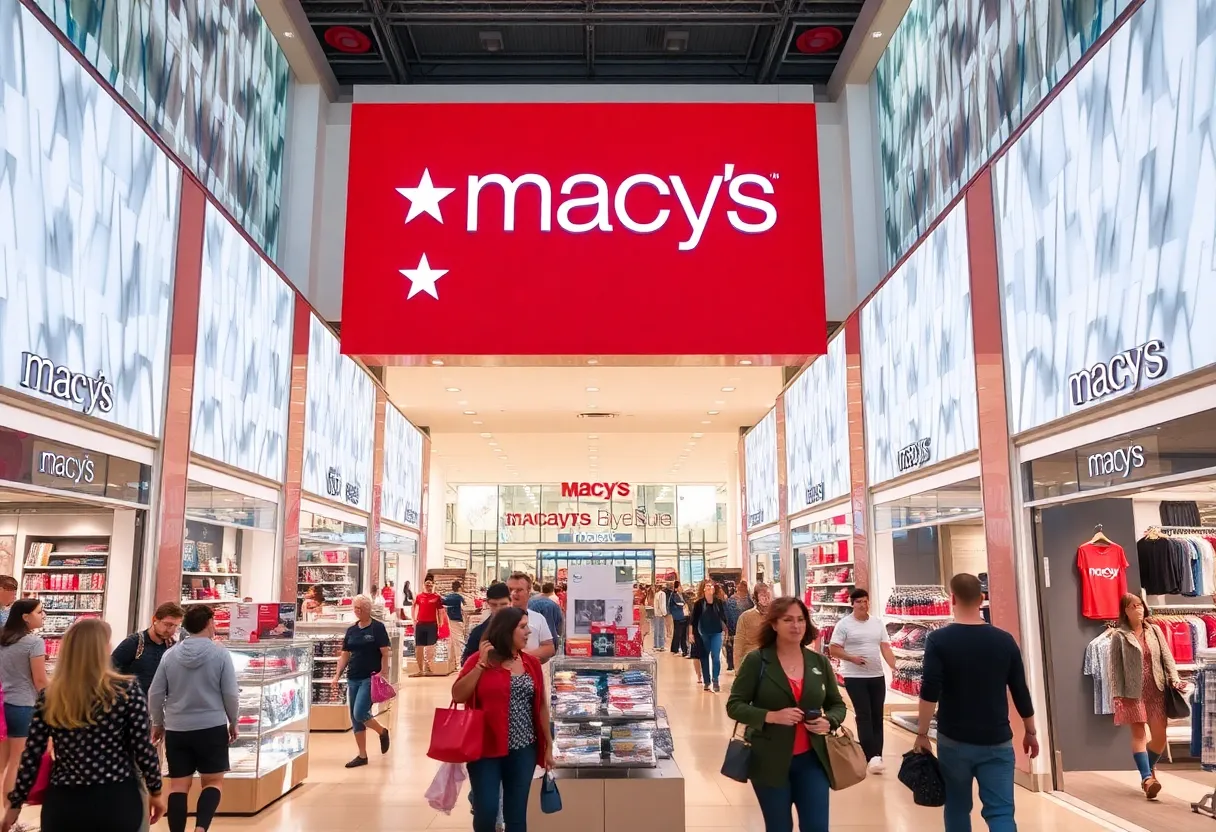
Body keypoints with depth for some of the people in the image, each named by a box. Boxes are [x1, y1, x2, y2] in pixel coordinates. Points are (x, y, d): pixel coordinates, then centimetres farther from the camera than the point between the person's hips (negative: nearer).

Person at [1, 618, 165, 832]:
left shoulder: (49, 697, -2)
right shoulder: (127, 691, -10)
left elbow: (32, 756, 0)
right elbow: (143, 747, -9)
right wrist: (155, 790, 4)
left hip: (64, 803, 2)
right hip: (117, 801, -2)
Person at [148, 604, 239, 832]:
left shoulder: (170, 655, 1)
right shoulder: (220, 654, -7)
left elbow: (155, 694, 4)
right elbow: (231, 694, -6)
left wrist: (158, 723, 19)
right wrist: (233, 723, 10)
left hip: (176, 730, 3)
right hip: (212, 728, -2)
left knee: (178, 786, 9)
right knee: (214, 781, 8)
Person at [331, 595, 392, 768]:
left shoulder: (378, 628, -7)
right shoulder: (351, 630, 9)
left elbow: (385, 653, -10)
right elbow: (345, 655, 13)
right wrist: (337, 676, 4)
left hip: (371, 678, -6)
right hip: (353, 678, 6)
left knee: (360, 713, -15)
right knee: (355, 719, 7)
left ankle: (382, 732, 13)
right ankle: (362, 755, 18)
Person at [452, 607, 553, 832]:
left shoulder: (532, 663, 5)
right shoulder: (479, 660, -4)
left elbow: (541, 705, 9)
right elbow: (457, 695, -12)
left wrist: (548, 745, 10)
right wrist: (481, 664, -17)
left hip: (523, 750, 3)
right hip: (486, 749, -3)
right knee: (486, 811, -1)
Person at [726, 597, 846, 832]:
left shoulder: (820, 662, 4)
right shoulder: (756, 660, -8)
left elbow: (837, 705, 13)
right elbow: (734, 706, -9)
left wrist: (829, 722, -10)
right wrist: (771, 716, -23)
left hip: (812, 759, 3)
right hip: (769, 761, -2)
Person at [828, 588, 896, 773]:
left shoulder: (878, 622, 6)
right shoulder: (844, 624, -7)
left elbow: (885, 647, 3)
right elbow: (833, 649, -7)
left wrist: (895, 667, -11)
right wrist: (852, 658, -21)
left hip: (877, 676, 5)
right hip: (854, 677, -5)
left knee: (877, 716, 7)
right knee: (864, 716, -9)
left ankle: (876, 756, 14)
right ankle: (872, 757, -11)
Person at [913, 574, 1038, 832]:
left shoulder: (938, 640, -9)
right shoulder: (1004, 641, 0)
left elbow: (929, 692, -15)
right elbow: (1020, 692, 6)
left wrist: (922, 733, -6)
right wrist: (1030, 732, 19)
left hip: (954, 741, -1)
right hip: (997, 742, 1)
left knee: (957, 808, 15)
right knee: (1001, 811, 1)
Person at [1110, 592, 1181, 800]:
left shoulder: (1155, 631, 10)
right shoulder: (1119, 636, -1)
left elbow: (1167, 658, 8)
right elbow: (1116, 668, -3)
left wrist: (1175, 680, -8)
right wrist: (1118, 695, -9)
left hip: (1156, 690, 4)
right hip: (1133, 693, -4)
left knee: (1160, 736, 4)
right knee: (1139, 734, -7)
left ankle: (1149, 769, 28)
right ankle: (1147, 778, -12)